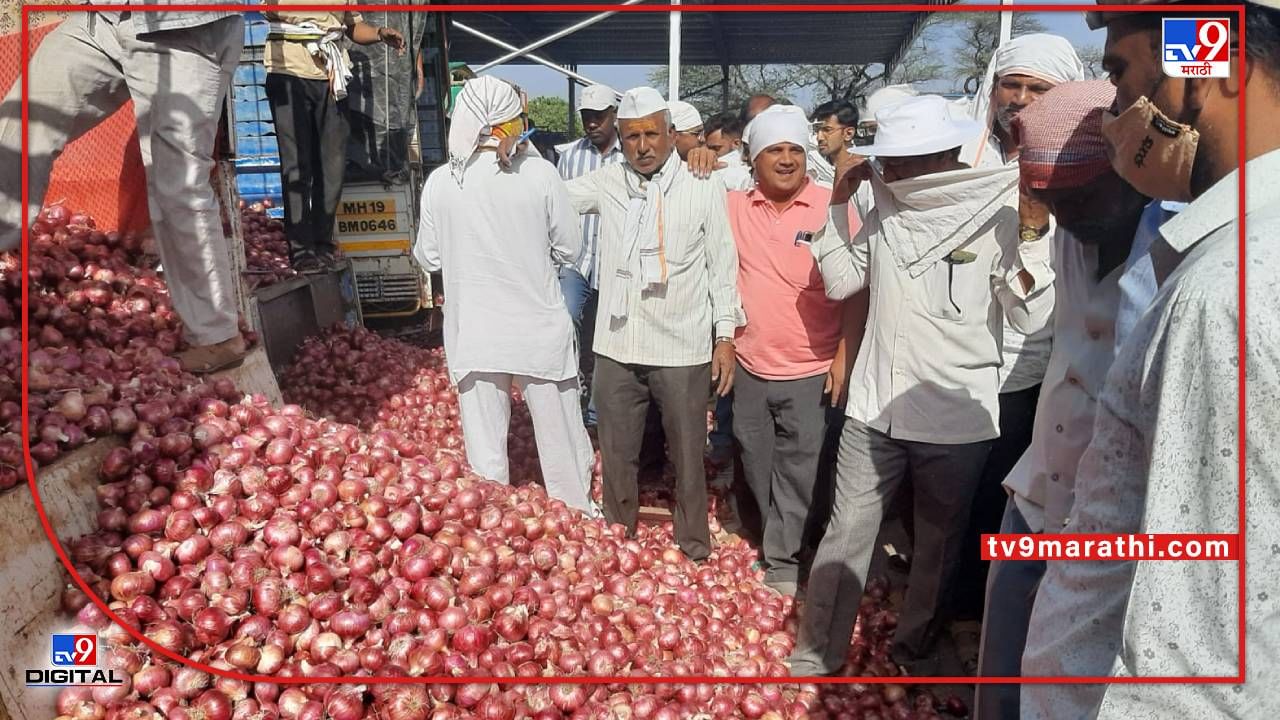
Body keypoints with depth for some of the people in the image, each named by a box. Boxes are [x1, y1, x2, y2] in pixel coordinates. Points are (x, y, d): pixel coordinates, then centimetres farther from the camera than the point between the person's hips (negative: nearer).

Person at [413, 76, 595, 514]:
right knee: (560, 438, 15)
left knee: (485, 447, 12)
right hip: (539, 330, -1)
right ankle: (579, 520, 30)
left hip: (473, 336, 2)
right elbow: (569, 249, -2)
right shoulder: (539, 173, -11)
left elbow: (428, 258, 4)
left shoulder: (440, 181, -5)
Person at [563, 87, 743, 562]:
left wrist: (725, 337, -2)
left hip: (683, 350, -2)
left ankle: (694, 551, 26)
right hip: (616, 348, 3)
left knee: (688, 457, 8)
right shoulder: (607, 184, 4)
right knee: (616, 456, 14)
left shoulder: (704, 188, -3)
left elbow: (723, 267, 0)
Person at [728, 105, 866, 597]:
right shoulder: (735, 207, 0)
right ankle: (784, 540, 39)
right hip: (750, 367, 4)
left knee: (798, 472, 6)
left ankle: (782, 560, 23)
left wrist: (846, 356, -10)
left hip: (811, 371, -3)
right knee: (758, 468, 17)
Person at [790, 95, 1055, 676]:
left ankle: (914, 649, 37)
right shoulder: (885, 211, 3)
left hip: (956, 419, -2)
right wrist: (837, 205, 2)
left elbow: (1031, 317, -11)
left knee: (939, 544, 15)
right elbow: (840, 283, 9)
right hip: (873, 409, 3)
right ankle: (815, 656, 22)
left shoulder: (998, 214, -9)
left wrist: (1035, 235, -23)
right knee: (845, 534, 7)